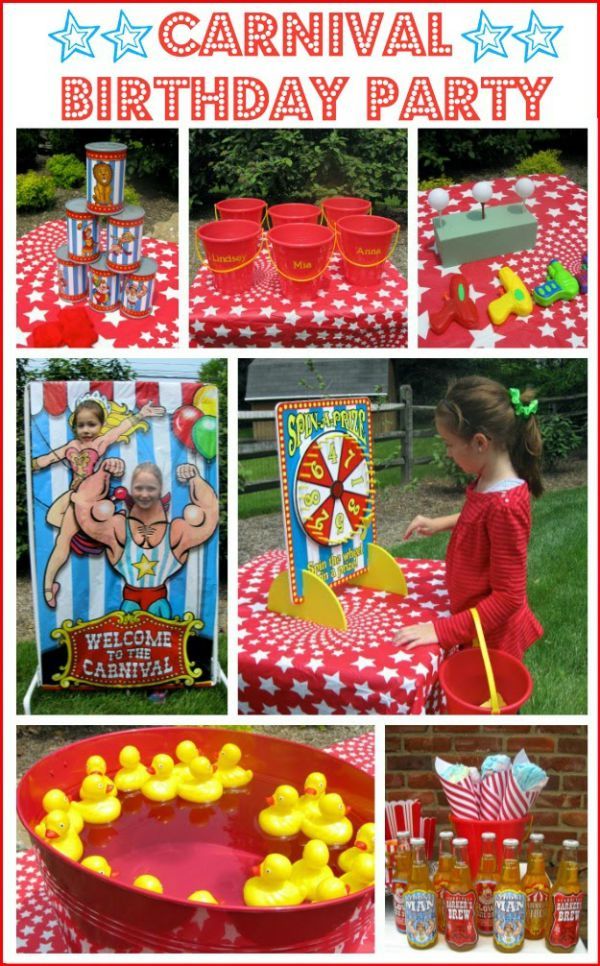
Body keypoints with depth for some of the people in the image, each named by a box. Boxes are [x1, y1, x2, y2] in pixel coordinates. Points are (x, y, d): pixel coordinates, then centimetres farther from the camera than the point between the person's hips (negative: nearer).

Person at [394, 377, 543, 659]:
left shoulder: (505, 505, -30)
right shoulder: (489, 482, -4)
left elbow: (507, 597, -26)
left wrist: (443, 631, -27)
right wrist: (440, 523, 11)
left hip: (491, 640, -8)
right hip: (478, 626, 8)